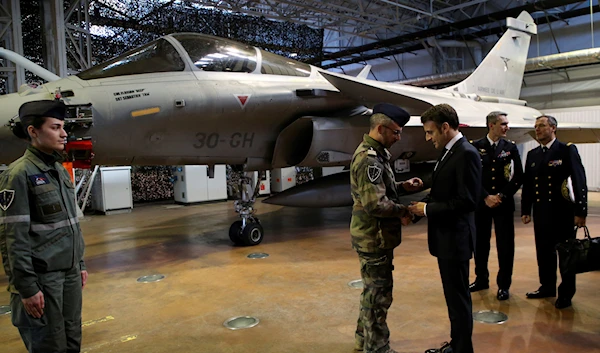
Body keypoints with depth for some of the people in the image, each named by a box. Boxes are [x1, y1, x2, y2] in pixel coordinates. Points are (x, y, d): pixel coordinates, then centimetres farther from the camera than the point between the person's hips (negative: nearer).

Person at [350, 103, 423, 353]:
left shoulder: (374, 153, 10)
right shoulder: (369, 159, -22)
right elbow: (375, 204, -28)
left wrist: (403, 186, 3)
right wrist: (402, 211, -13)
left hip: (374, 236, 11)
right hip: (374, 238, -11)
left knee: (373, 290, 22)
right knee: (379, 294, 3)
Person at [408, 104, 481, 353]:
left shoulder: (466, 154, -18)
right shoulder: (448, 152, 10)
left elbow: (467, 200, -24)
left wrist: (428, 209, -18)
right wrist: (421, 205, 0)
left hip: (455, 238, -9)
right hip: (446, 236, 9)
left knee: (458, 296, 4)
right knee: (453, 294, 20)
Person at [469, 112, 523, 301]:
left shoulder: (511, 147, 2)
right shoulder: (476, 147, 0)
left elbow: (518, 177, 0)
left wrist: (501, 196, -9)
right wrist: (486, 197, -11)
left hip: (504, 203, 0)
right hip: (481, 203, 0)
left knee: (505, 244, 3)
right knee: (480, 243, 9)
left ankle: (503, 285, 16)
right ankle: (481, 279, 25)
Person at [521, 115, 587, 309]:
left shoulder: (567, 150, -4)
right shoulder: (532, 154, 10)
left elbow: (579, 181, -9)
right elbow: (527, 184, 11)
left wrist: (580, 211, -13)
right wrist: (525, 210, 8)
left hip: (562, 211, -5)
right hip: (541, 212, 5)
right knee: (544, 251, 12)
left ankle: (566, 293, 18)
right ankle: (547, 286, 27)